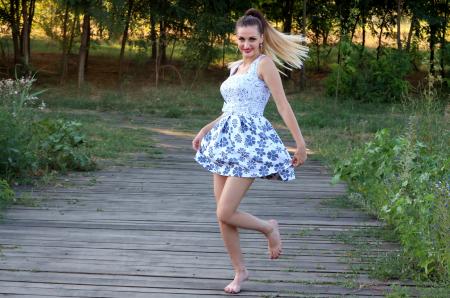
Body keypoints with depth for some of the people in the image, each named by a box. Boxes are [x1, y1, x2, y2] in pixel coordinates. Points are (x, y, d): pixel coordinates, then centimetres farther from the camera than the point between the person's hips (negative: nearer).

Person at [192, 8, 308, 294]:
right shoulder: (235, 67, 17)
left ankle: (269, 228, 15)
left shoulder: (265, 63, -6)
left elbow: (283, 105, -12)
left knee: (226, 213, -13)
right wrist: (206, 129, 22)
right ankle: (240, 271, 20)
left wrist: (301, 144, -15)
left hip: (250, 142, -8)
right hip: (226, 141, 8)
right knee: (222, 214, 6)